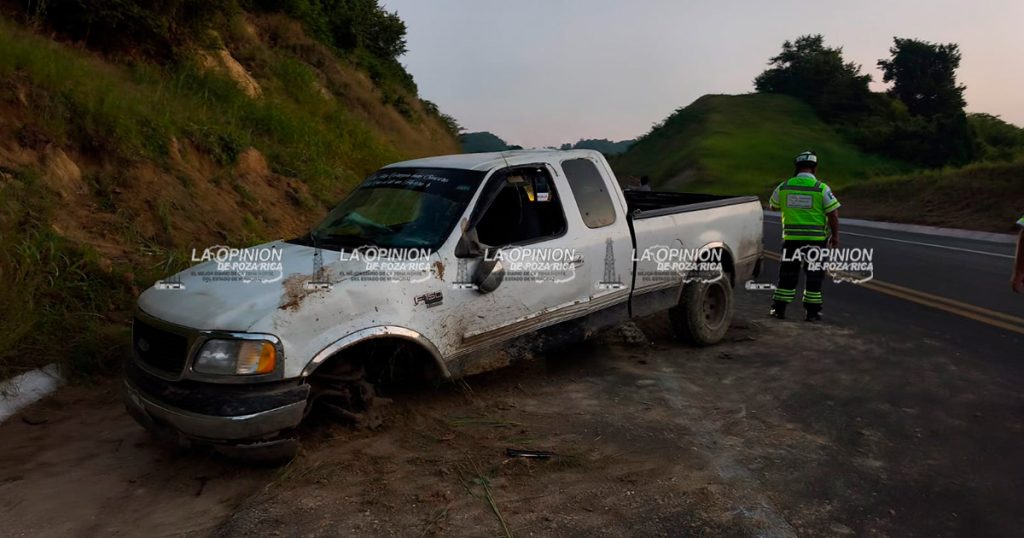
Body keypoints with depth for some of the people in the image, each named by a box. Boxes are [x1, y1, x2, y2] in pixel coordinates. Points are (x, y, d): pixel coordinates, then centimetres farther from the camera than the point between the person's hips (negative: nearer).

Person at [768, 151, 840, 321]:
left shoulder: (784, 187, -1)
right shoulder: (821, 188, -9)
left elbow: (773, 205, 16)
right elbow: (833, 214, -8)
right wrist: (835, 236, 3)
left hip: (791, 238, 2)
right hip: (816, 239, -2)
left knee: (787, 274, 11)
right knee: (814, 275, 8)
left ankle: (779, 309, 14)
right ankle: (812, 312, 13)